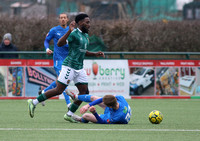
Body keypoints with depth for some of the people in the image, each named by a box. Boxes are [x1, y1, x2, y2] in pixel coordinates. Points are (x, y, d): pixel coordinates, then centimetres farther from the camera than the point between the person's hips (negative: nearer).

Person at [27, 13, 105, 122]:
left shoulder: (85, 35, 16)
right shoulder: (74, 34, -13)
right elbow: (59, 44, -25)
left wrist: (95, 54, 18)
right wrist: (69, 31, -32)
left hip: (79, 68, 9)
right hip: (70, 66, -9)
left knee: (84, 92, 1)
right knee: (59, 90, -9)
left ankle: (69, 115, 8)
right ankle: (33, 103, 1)